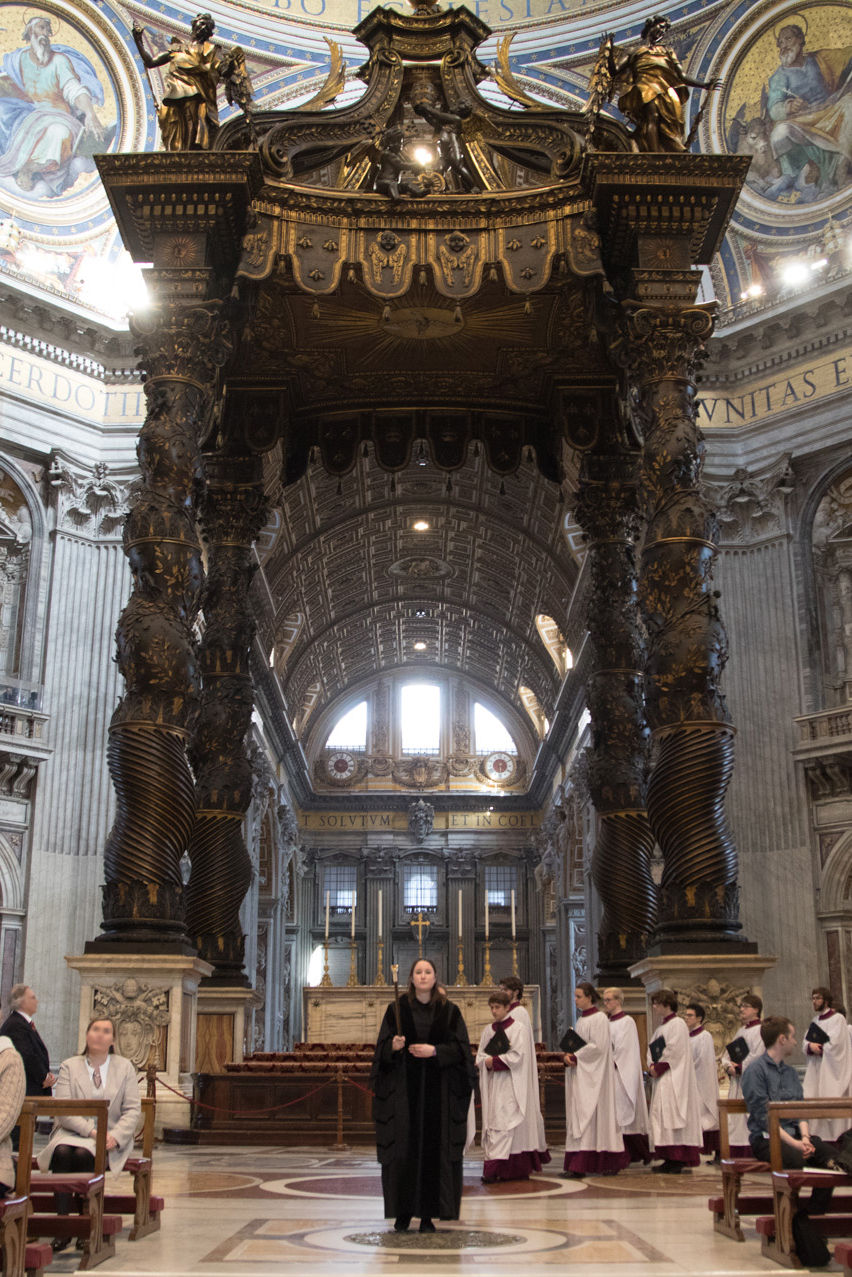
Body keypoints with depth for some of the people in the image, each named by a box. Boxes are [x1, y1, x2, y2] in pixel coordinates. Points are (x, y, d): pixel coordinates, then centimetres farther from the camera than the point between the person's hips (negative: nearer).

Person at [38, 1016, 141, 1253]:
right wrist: (91, 1130, -18)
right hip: (72, 1132, 0)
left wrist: (116, 1136, -14)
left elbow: (132, 1110, 4)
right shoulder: (69, 1066, 8)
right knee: (62, 1152, -32)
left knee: (84, 1154, -31)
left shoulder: (125, 1067, 11)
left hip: (109, 1138, 0)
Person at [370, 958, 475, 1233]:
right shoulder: (397, 1009, 4)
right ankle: (403, 1210, 8)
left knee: (434, 1149, -2)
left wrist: (434, 1051, -13)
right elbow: (382, 1047, 3)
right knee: (403, 1148, -2)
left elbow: (460, 1048, 1)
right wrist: (393, 1046, -18)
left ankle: (428, 1213, 6)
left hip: (437, 1091, 0)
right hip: (404, 1089, 0)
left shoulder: (449, 1011, 4)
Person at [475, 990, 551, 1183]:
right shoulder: (488, 1030, 14)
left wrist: (494, 1061, -10)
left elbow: (517, 1056, -10)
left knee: (503, 1124, -12)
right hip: (492, 1083, 6)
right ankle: (518, 1169, 7)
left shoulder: (517, 1027, -3)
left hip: (510, 1082, -6)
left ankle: (493, 1169, -18)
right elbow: (480, 1057, 10)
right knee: (492, 1122, 2)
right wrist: (487, 1062, -11)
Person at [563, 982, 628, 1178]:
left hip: (592, 1074, -8)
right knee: (577, 1116, 3)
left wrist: (575, 1057, -14)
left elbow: (597, 1046, -17)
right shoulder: (581, 1020, 16)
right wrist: (568, 1056, -1)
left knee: (589, 1115, -10)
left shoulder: (599, 1018, -9)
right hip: (579, 1073, 8)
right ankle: (578, 1166, 3)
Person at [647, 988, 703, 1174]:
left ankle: (677, 1160, -8)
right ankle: (670, 1160, 10)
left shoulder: (677, 1024, -10)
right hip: (662, 1078, 10)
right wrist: (652, 1065, 1)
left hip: (674, 1077, -9)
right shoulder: (662, 1026, 18)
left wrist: (658, 1068, -14)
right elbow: (652, 1047, 18)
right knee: (662, 1115, 7)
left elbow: (674, 1050, -18)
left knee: (672, 1114, -10)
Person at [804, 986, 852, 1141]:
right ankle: (818, 1137, 3)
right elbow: (806, 1041, 11)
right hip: (816, 1070, 7)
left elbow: (833, 1043, -14)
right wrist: (810, 1046, -11)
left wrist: (814, 1046, -3)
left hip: (831, 1070, -6)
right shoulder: (815, 1021, 17)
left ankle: (835, 1137, -9)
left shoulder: (838, 1019, -5)